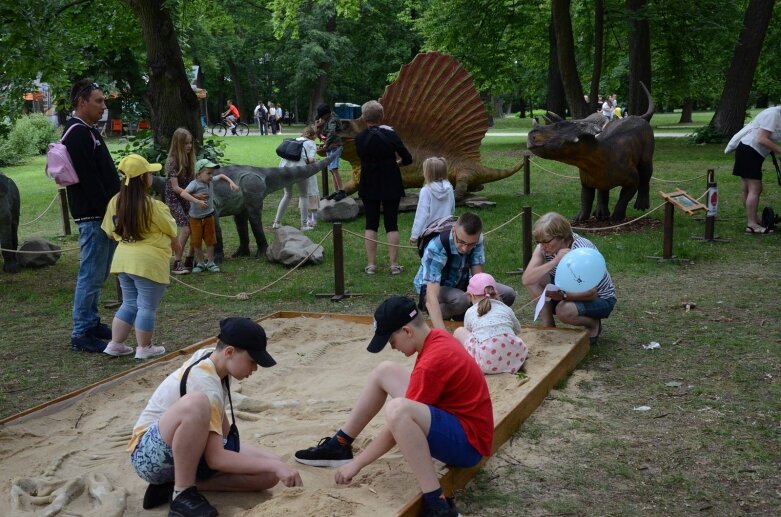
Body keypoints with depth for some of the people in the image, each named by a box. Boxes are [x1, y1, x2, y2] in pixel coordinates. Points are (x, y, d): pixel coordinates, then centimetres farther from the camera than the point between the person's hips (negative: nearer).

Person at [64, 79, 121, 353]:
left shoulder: (88, 131, 17)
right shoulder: (77, 134, -15)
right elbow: (89, 180, -21)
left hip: (103, 215, 10)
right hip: (93, 216, -10)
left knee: (96, 274, 16)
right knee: (91, 275, -6)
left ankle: (91, 323, 26)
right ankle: (81, 334, 0)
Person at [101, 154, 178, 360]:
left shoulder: (115, 202, 1)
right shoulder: (152, 206, -17)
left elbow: (110, 232, 10)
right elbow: (171, 231, -1)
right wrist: (176, 244, 20)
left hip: (123, 259, 7)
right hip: (148, 262, -7)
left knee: (129, 304, 19)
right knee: (147, 307, 5)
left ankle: (115, 344, 21)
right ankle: (144, 348, 13)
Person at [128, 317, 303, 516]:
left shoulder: (209, 356, -2)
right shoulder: (205, 383, -27)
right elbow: (215, 458, -31)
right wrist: (275, 465, -32)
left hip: (188, 451, 9)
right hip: (150, 455, -9)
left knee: (269, 473, -9)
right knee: (196, 404, -41)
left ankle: (176, 484, -3)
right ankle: (182, 494, -23)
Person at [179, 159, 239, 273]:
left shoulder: (211, 181, -6)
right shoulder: (194, 184, -24)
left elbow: (221, 176, 15)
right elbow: (183, 193, -40)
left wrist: (231, 183, 2)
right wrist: (198, 201, -47)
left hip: (209, 216, 4)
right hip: (195, 218, -4)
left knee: (210, 241, 10)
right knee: (196, 243, 7)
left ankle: (210, 262, 21)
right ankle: (200, 263, 22)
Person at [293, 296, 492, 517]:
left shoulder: (432, 362, -26)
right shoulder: (437, 337, 2)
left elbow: (401, 416, -21)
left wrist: (357, 463, -12)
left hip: (467, 441, -10)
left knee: (397, 410, -38)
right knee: (384, 371, 11)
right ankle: (339, 446, 18)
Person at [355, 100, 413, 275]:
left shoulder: (359, 138, -7)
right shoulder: (390, 135, -12)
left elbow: (363, 158, 6)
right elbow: (407, 159, -6)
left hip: (369, 187, 1)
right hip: (391, 186, -1)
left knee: (371, 224, 9)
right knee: (391, 224, 5)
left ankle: (371, 264, 7)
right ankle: (394, 265, 5)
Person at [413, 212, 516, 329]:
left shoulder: (477, 240, -18)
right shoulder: (436, 248, -35)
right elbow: (431, 297, -43)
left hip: (460, 285, 6)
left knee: (508, 294, -13)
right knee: (461, 300, -38)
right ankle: (433, 317, -8)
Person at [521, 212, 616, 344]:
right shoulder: (543, 248, -15)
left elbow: (591, 293, -27)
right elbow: (527, 279, -29)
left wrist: (563, 296, -40)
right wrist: (555, 261, -40)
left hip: (600, 298, -6)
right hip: (570, 291, 6)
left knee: (564, 310, -35)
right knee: (535, 279, -17)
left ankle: (593, 324, -2)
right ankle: (548, 328, -7)